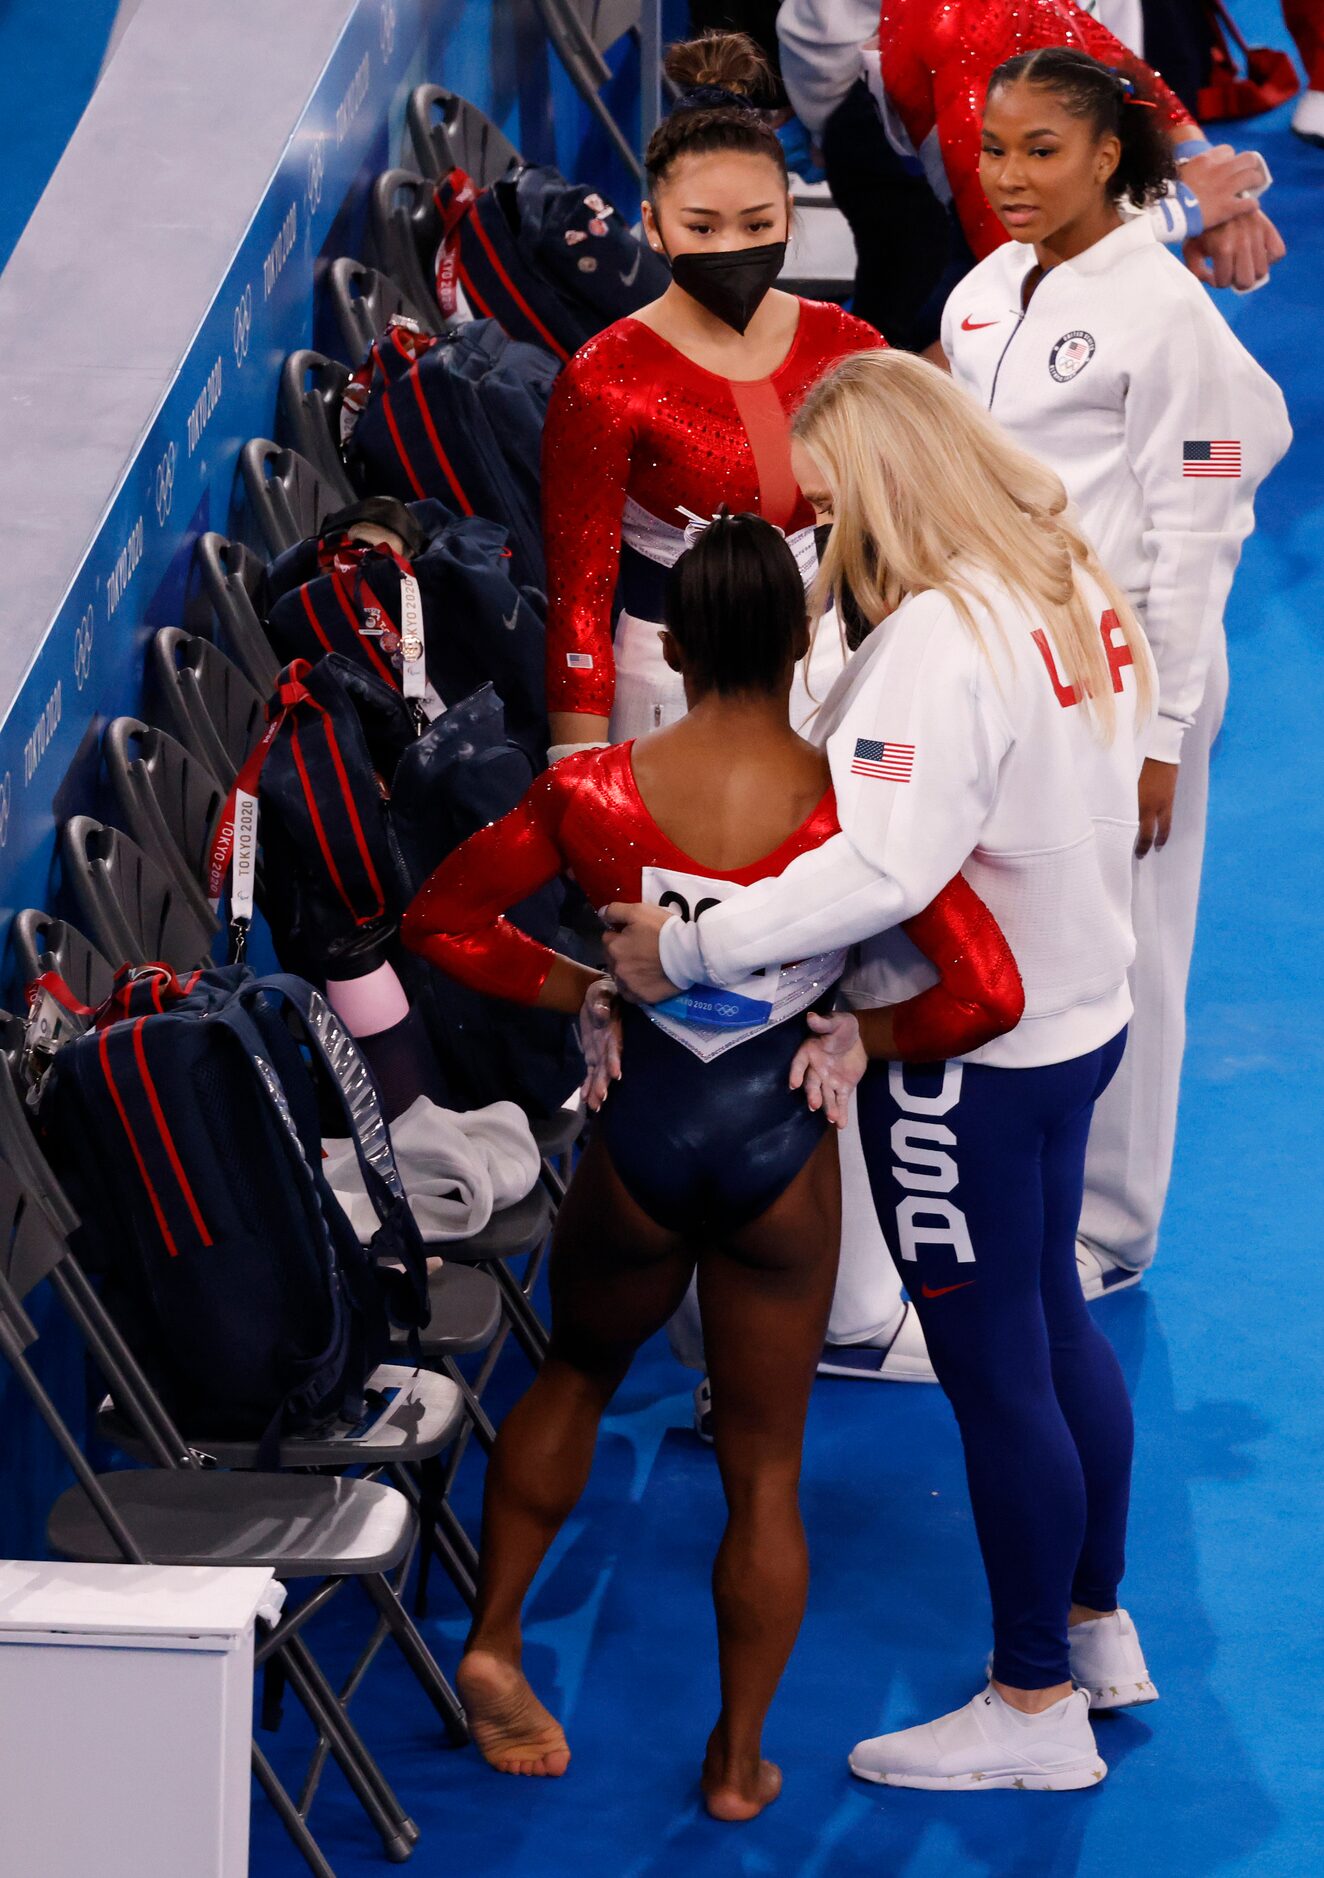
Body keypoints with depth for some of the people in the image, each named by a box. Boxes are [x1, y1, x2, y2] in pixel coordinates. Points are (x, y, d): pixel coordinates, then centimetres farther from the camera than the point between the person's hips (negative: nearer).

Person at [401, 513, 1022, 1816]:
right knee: (764, 1465, 15)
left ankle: (494, 1639, 34)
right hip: (780, 1152, -1)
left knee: (576, 1375, 31)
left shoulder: (595, 797, -16)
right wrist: (866, 1039, -5)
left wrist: (571, 988, 4)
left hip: (639, 1136, 1)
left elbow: (441, 919, -5)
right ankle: (739, 1761, 26)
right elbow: (988, 993, -22)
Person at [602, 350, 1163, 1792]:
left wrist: (684, 949, -29)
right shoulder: (1078, 590, 3)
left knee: (992, 1364, 2)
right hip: (1078, 1009, 10)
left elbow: (880, 868, -35)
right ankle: (1096, 1631, 38)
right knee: (1051, 1316, 23)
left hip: (965, 1055, -10)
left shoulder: (943, 639, -26)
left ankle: (1035, 1705, 14)